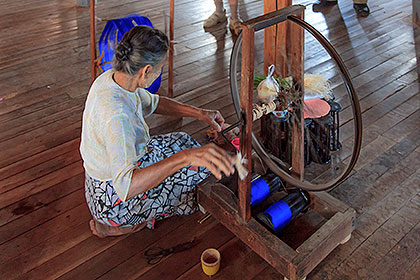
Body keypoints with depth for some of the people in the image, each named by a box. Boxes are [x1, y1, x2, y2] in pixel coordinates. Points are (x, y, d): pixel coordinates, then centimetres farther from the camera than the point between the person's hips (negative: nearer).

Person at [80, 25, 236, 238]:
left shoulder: (111, 78, -8)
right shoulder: (117, 115, -38)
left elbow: (151, 102, 10)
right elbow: (125, 187, -46)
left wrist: (198, 113, 2)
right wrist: (186, 156, -55)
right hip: (113, 202, -9)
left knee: (182, 141, 21)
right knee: (201, 167, -7)